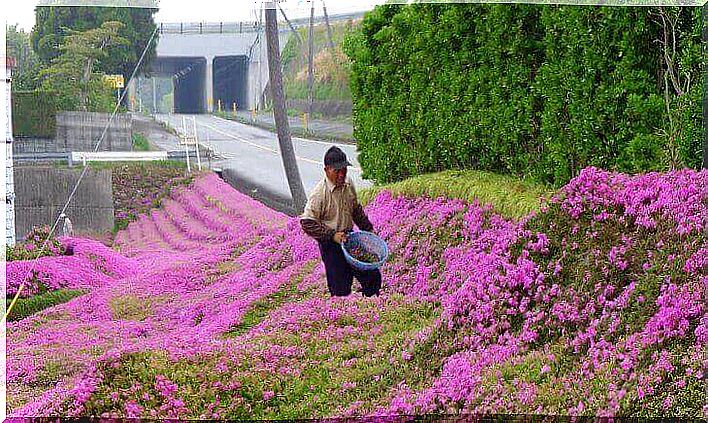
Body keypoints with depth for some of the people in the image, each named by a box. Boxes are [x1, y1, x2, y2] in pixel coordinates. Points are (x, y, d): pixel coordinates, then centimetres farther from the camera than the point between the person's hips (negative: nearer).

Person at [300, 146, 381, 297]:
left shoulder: (348, 184, 1)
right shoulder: (319, 194, -21)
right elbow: (307, 223, -21)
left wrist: (368, 229, 15)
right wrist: (332, 235, -24)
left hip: (350, 239, 7)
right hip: (331, 245, -7)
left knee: (373, 276, 9)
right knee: (341, 290, -2)